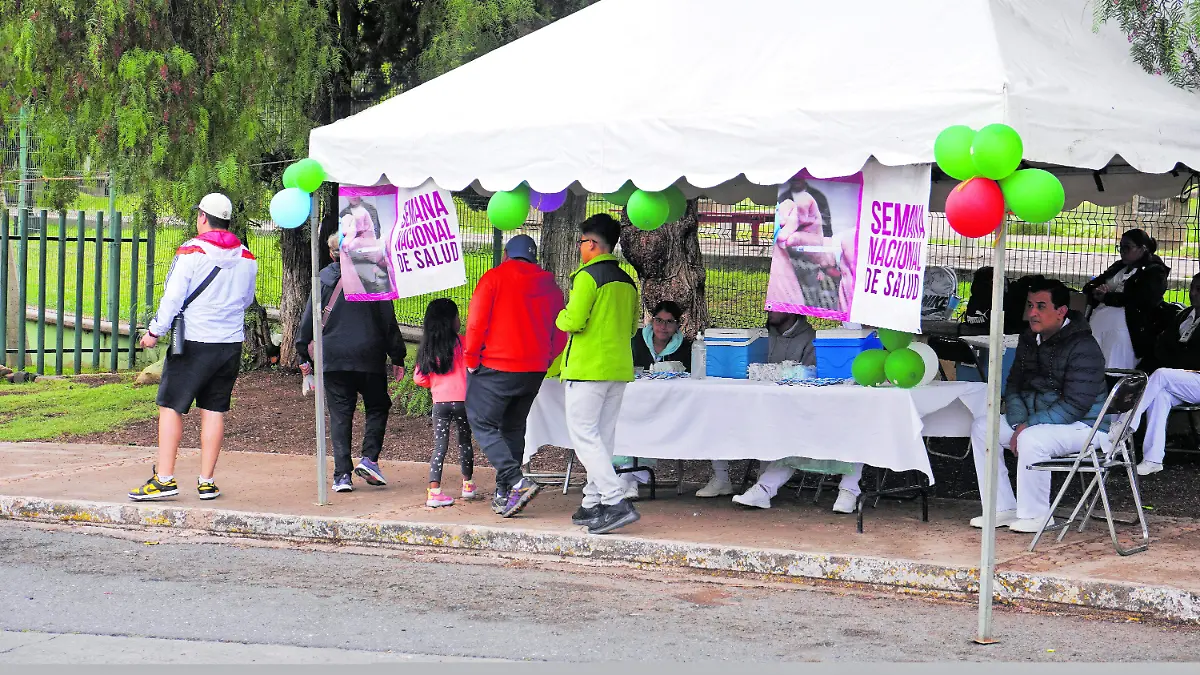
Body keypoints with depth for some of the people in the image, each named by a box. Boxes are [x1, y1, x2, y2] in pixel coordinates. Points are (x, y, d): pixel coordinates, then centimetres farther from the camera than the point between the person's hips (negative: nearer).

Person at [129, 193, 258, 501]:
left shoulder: (191, 252, -9)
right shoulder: (247, 258, 6)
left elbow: (173, 297, -10)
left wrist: (155, 331, 0)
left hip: (194, 342, -5)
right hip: (231, 343, 5)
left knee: (170, 407, 2)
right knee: (214, 410, 9)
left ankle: (164, 478, -2)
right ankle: (207, 481, 10)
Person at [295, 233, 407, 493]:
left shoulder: (323, 279, 2)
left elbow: (308, 319, 4)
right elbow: (388, 320, 1)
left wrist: (304, 356, 13)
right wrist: (397, 358, 7)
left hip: (333, 359, 1)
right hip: (369, 357, -1)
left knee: (340, 415, 4)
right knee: (377, 406, 15)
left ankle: (342, 474, -2)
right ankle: (369, 458, -3)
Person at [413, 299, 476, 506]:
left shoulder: (427, 348, 5)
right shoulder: (461, 343, -6)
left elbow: (419, 378, 5)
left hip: (439, 402, 2)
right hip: (462, 400, -2)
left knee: (439, 446, 2)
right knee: (464, 442, 15)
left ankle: (434, 491, -8)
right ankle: (468, 485, 28)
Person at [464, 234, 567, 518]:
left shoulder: (494, 278, -5)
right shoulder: (550, 286, 10)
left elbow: (476, 322, -11)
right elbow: (560, 334, 12)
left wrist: (472, 359, -1)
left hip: (496, 367, -6)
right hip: (534, 371, 6)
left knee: (483, 423, 2)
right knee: (513, 428, 16)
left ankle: (517, 481, -15)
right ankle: (504, 494, 15)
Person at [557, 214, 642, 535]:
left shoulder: (588, 276, -11)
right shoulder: (627, 282, 13)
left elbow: (573, 321, -18)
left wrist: (562, 317, 3)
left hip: (587, 367, -8)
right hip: (619, 367, 8)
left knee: (584, 434, -6)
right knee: (603, 436, 12)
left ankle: (616, 502, -17)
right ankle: (593, 504, 15)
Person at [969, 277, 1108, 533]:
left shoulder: (1083, 348, -20)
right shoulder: (1029, 340, 7)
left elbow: (1075, 406, -24)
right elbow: (1013, 385, 9)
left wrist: (1029, 425, -25)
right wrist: (1019, 422, -10)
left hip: (1084, 425, -9)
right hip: (1035, 420, 9)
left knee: (1032, 439, -35)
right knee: (982, 426, -3)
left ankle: (1035, 514, -16)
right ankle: (1004, 508, -2)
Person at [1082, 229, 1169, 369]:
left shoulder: (1155, 271, 2)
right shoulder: (1119, 267, 22)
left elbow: (1141, 299, -14)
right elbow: (1088, 286, 21)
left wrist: (1106, 297, -9)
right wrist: (1096, 291, -4)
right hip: (1098, 324, 6)